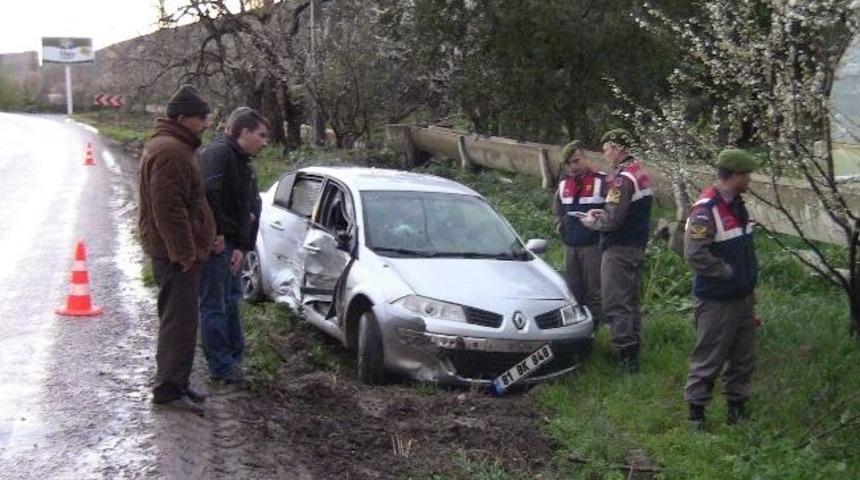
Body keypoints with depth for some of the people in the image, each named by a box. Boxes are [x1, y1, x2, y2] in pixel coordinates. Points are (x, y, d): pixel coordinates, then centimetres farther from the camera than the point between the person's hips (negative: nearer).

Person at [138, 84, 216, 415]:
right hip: (175, 251, -11)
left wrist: (193, 246, 24)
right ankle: (169, 388, -1)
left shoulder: (168, 145, 18)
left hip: (172, 249, 11)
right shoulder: (171, 151, -18)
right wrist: (185, 253, -22)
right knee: (180, 319, -7)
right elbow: (169, 209, -24)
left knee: (177, 318, 16)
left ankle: (173, 381, 25)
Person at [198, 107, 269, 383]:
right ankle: (222, 367, 6)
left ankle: (235, 356, 32)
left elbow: (252, 210, 11)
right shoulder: (218, 153, -16)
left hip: (232, 245, 10)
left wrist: (243, 246, -1)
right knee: (214, 306, -1)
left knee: (231, 301, 19)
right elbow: (208, 192, -33)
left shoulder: (245, 166, 15)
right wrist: (217, 232, -25)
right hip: (214, 244, -10)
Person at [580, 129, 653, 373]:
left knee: (615, 304, -5)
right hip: (638, 247, 10)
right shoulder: (641, 172, 10)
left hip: (619, 250, -10)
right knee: (631, 302, 17)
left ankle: (626, 357, -6)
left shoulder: (623, 178, -20)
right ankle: (633, 350, 25)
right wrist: (603, 212, 11)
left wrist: (592, 222, -5)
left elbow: (613, 220, -24)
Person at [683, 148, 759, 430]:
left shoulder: (736, 205, 10)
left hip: (743, 298, 9)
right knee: (709, 359, 0)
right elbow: (694, 255, -26)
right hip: (717, 301, -9)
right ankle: (696, 411, 11)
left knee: (743, 357, 15)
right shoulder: (705, 211, -19)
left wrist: (749, 282, 18)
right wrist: (728, 272, -18)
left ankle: (737, 409, 28)